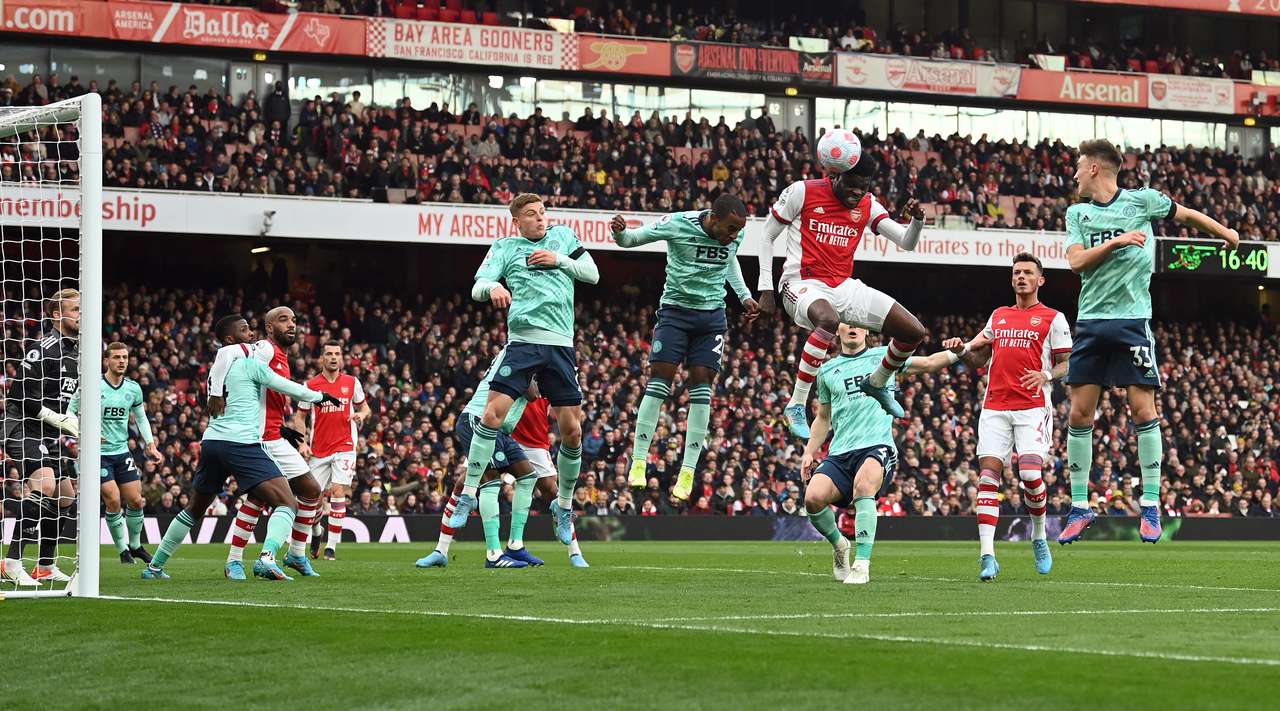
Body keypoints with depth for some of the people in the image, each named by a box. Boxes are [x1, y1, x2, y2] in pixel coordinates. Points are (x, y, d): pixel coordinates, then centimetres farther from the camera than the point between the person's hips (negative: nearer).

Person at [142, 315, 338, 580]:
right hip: (242, 444, -8)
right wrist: (320, 396, 20)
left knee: (194, 509, 24)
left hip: (211, 441, 8)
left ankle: (155, 566, 29)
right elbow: (289, 388, 2)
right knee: (287, 504, -10)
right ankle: (266, 558, -32)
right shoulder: (250, 362, -1)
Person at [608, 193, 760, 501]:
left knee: (701, 386, -4)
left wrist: (744, 296, 14)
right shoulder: (678, 224, -17)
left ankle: (688, 474, -3)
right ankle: (639, 464, -5)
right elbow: (630, 239, -5)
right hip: (675, 310, -3)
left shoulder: (736, 232, -4)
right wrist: (619, 231, -27)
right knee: (658, 382, -10)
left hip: (712, 315, 3)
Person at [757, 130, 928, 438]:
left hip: (844, 286, 6)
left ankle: (877, 384, 29)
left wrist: (917, 220, -20)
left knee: (914, 332, -2)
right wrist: (766, 289, -6)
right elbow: (767, 237, 0)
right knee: (829, 320, -43)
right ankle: (796, 406, -34)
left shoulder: (867, 204, 6)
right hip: (803, 284, -6)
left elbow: (907, 243, 3)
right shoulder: (802, 192, -8)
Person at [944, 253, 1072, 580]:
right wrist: (963, 347, 6)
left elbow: (1067, 364, 5)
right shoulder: (999, 315, 20)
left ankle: (1039, 536, 11)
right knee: (989, 473, -10)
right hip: (995, 408, 4)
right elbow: (981, 353, 28)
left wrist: (1047, 375, -16)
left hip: (1033, 408, -4)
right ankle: (987, 556, -15)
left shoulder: (1053, 319, 7)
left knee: (1030, 474, -17)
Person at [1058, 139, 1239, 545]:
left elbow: (1186, 215, 18)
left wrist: (1226, 233, 30)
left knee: (1143, 410, -6)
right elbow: (1076, 260, -3)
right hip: (1090, 323, 3)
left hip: (1132, 320, -3)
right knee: (1080, 413, 0)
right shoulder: (1077, 213, 10)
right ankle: (1080, 507, 8)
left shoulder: (1142, 201, 2)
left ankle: (1150, 504, 3)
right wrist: (1115, 241, -14)